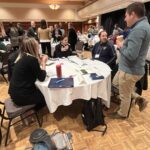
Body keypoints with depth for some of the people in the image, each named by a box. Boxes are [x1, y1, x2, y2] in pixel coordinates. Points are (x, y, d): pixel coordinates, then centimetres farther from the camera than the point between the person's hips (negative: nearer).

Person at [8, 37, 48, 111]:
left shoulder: (22, 57, 4)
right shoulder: (32, 59, -23)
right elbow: (42, 78, -15)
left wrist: (40, 61, 5)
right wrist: (43, 63, -6)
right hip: (21, 96, -8)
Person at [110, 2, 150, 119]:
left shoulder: (139, 29, -25)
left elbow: (131, 54, -31)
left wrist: (121, 46, -13)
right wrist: (124, 44, 2)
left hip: (130, 70, -10)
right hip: (128, 68, 10)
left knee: (125, 95, 11)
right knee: (116, 83, 28)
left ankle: (122, 114, 37)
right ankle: (138, 98, 30)